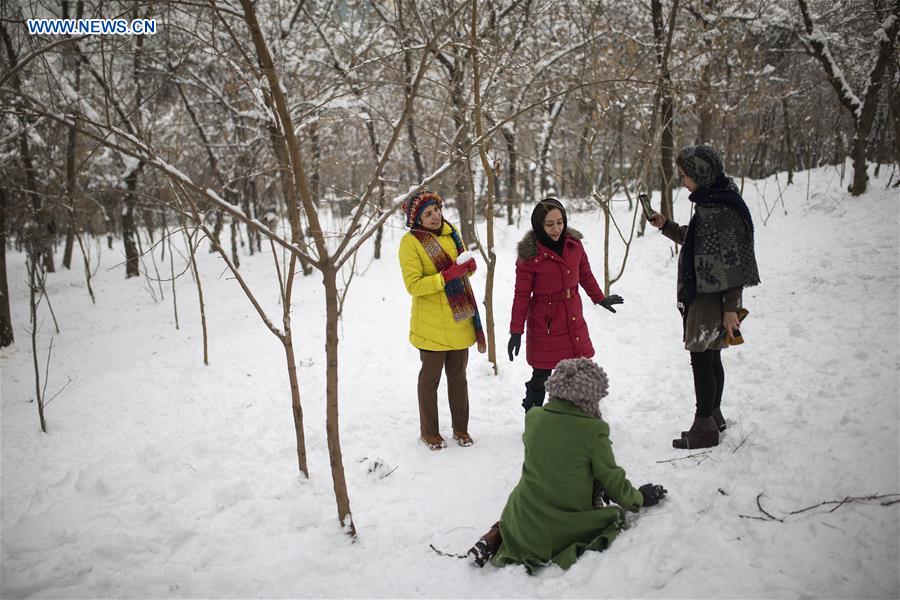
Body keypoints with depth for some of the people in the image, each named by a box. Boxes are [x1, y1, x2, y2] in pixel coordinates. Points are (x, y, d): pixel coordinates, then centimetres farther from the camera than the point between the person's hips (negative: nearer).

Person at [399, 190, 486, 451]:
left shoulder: (451, 231, 6)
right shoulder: (410, 242, -13)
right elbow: (413, 285, -19)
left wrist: (469, 266, -7)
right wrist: (447, 275, -28)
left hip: (459, 320, 6)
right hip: (431, 323, -5)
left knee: (458, 376, 16)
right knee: (430, 378, 9)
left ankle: (461, 428, 30)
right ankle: (429, 432, 25)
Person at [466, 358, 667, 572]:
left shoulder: (533, 418, -6)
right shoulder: (594, 430, -19)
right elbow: (612, 479, -8)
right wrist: (639, 498, 13)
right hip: (570, 528, -3)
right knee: (616, 512, 25)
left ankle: (495, 537, 7)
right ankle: (578, 551, -3)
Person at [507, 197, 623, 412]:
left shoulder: (573, 243, -2)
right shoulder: (529, 254, -16)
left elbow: (585, 275, 15)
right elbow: (522, 295, -12)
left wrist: (600, 299, 25)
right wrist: (516, 331, -11)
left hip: (573, 320, 5)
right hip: (544, 324, -5)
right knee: (541, 376, 2)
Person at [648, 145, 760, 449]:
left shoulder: (723, 209, -19)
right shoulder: (708, 202, 10)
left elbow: (734, 262, -20)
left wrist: (731, 307, -20)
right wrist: (666, 226, 13)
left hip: (713, 297, -10)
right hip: (703, 294, 10)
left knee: (702, 360, -1)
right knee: (710, 358, 18)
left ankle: (704, 427, 10)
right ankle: (714, 416, 32)